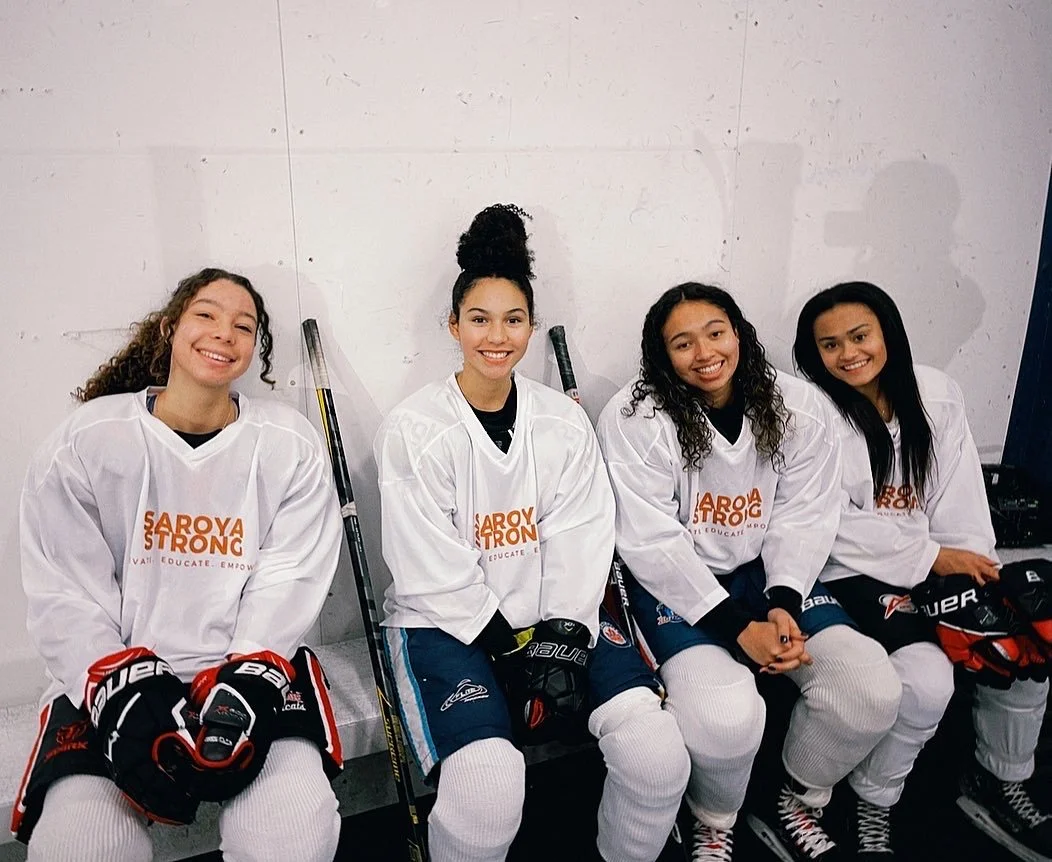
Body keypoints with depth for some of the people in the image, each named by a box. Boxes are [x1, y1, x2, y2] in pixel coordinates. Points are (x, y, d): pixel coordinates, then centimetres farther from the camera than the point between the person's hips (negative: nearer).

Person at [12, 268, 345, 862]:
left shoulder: (291, 446, 0)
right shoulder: (86, 442, -1)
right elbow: (66, 597, -2)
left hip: (252, 667, 0)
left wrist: (243, 690, -17)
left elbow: (285, 585, -5)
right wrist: (124, 692, -14)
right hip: (111, 674, 1)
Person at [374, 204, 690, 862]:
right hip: (448, 624, -3)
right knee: (488, 783, -28)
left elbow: (580, 543, 0)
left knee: (657, 751, -16)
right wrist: (513, 651, -13)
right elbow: (434, 571, -10)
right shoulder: (413, 431, -7)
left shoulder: (565, 422, 5)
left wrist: (563, 641, -13)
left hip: (556, 617, 4)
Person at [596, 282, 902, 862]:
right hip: (676, 582, -4)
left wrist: (783, 603, -16)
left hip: (765, 571, 5)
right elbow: (652, 544, -17)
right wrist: (739, 627, -20)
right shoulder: (634, 420, -15)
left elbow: (801, 518, 0)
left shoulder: (797, 407, -2)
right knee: (727, 715, -28)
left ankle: (794, 807, 17)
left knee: (872, 689, -12)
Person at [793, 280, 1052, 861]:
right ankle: (871, 803, 1)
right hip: (853, 572, -5)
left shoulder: (937, 395, 4)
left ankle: (1000, 781, 19)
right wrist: (932, 557, -16)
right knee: (927, 676, -25)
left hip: (942, 566, 6)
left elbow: (960, 498, 5)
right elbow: (835, 523, -14)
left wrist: (974, 571, -8)